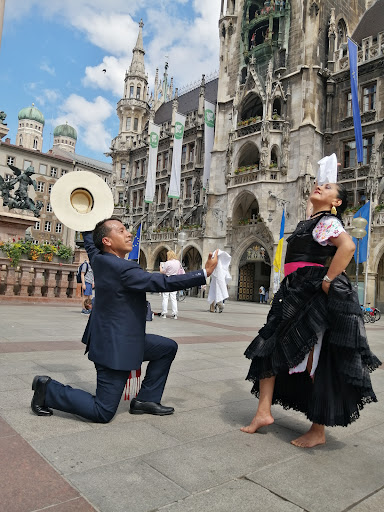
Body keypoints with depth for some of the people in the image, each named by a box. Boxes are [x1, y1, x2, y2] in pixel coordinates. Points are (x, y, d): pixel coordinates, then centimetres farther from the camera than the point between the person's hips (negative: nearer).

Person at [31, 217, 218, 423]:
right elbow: (164, 283, -25)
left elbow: (89, 241, 23)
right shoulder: (124, 269, -25)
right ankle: (48, 390, 9)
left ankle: (146, 399, 21)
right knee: (102, 413, 2)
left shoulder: (98, 259, 1)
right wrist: (205, 273, -20)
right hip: (115, 348, -10)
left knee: (168, 348, 15)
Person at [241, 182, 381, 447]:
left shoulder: (327, 221, -8)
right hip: (296, 293, 10)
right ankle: (263, 412, 13)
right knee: (270, 347, 7)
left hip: (315, 296, -10)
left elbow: (348, 246, -26)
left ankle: (318, 431, 13)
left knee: (316, 361, -1)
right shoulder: (310, 222, 20)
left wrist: (327, 282, -24)